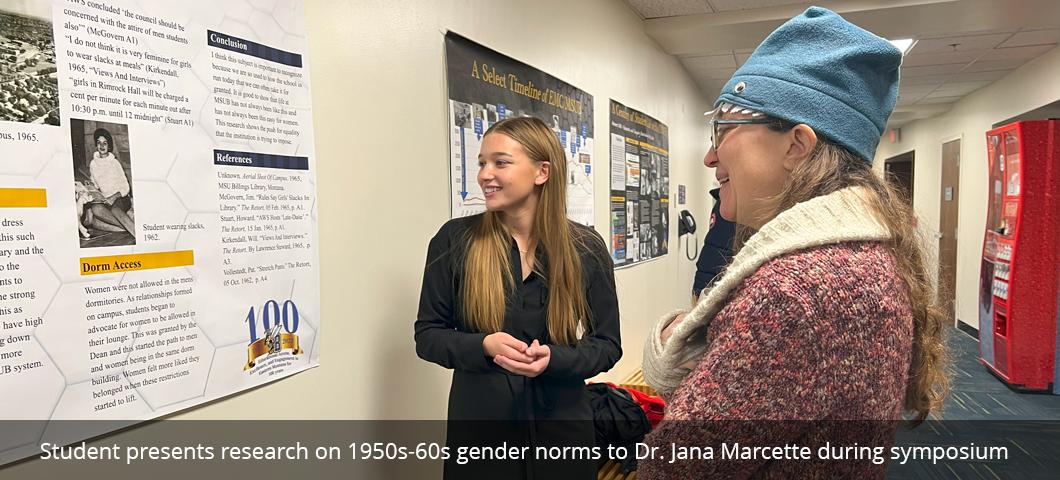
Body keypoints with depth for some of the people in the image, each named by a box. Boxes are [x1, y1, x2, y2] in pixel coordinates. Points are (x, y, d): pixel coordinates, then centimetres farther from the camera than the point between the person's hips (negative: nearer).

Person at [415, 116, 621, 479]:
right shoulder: (454, 241, -7)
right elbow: (427, 335, -2)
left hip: (560, 424, 1)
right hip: (478, 424, 0)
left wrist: (554, 358, -20)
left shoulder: (586, 248, -6)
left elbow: (607, 344, -1)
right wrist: (484, 346, -21)